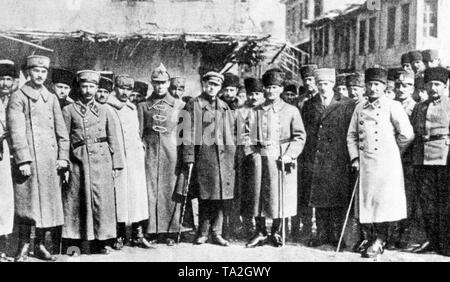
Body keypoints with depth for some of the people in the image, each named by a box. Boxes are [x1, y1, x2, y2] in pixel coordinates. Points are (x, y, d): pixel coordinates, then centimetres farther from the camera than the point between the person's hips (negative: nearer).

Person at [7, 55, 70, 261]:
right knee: (26, 203, -3)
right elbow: (16, 132, -7)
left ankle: (40, 245, 16)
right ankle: (23, 246, 7)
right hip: (28, 158, -5)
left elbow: (61, 131, 15)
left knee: (48, 203, 6)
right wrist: (23, 160, -14)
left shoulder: (51, 98, 16)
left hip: (50, 160, 5)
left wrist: (63, 157, 5)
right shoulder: (18, 97, 1)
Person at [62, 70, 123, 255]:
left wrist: (116, 164, 6)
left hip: (101, 161, 2)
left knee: (102, 200, -1)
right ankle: (74, 241, 8)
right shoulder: (69, 110, 8)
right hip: (78, 161, -1)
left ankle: (99, 242, 7)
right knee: (76, 201, 0)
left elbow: (113, 139, 12)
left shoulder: (104, 111, 14)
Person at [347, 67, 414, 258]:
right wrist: (354, 157, 5)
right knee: (366, 200, 5)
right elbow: (352, 135, 16)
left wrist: (394, 151, 4)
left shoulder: (392, 106, -2)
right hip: (365, 162, 4)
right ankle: (373, 238, 20)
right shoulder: (360, 108, 13)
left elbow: (407, 134, -6)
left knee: (384, 200, -2)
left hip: (386, 162, -4)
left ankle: (379, 241, 10)